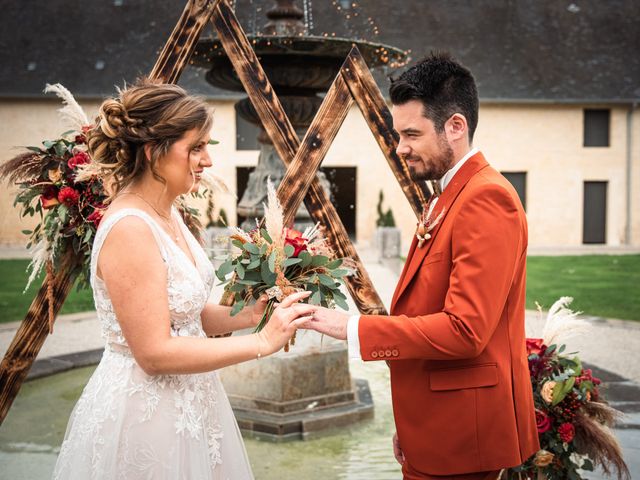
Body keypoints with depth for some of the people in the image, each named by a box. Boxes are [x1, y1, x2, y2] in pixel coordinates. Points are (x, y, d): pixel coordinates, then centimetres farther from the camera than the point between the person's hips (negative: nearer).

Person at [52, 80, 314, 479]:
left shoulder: (166, 215, 4)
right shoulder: (129, 229, -23)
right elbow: (155, 352, -25)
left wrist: (246, 315, -5)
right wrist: (262, 342, -21)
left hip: (184, 405, 9)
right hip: (144, 413, -9)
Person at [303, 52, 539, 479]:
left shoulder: (487, 197, -18)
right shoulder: (448, 200, 12)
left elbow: (464, 331, -25)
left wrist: (354, 328, -19)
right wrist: (411, 425, 16)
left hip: (461, 433, -9)